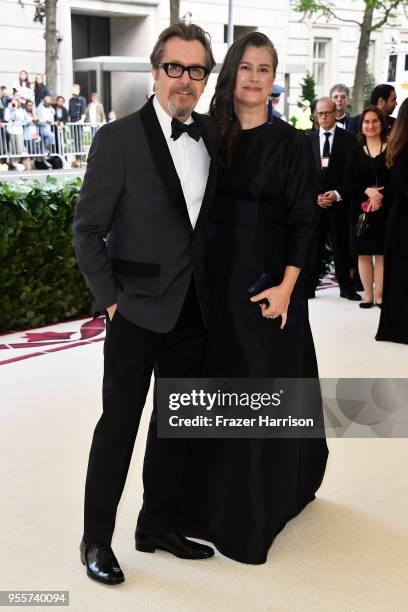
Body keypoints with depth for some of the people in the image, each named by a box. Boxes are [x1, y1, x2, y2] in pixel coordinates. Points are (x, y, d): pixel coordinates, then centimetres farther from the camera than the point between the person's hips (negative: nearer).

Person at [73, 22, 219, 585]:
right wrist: (110, 299, -11)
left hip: (194, 308, 6)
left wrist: (213, 288, 5)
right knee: (119, 423, 4)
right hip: (137, 310, -5)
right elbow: (87, 229, -7)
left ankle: (158, 525, 32)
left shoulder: (213, 136, 6)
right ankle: (97, 539, 20)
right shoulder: (118, 139, -10)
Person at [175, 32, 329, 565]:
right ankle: (210, 495, 29)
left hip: (265, 283, -4)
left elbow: (303, 220, -7)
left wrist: (286, 286, -17)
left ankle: (252, 515, 17)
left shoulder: (292, 143, -5)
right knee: (215, 388, 12)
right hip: (214, 280, 4)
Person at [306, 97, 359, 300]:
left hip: (339, 201, -1)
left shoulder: (348, 139, 1)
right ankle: (308, 287, 9)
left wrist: (337, 194, -10)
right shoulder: (308, 139, 8)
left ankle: (346, 288, 12)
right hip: (313, 200, 2)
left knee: (341, 245, 3)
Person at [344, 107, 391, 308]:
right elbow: (347, 183, 3)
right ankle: (368, 295, 12)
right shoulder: (355, 152, 9)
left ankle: (379, 295, 6)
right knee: (363, 253, 4)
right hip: (361, 210, 3)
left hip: (385, 210, -2)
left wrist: (379, 196, -14)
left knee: (382, 253, 0)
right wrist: (367, 191, -15)